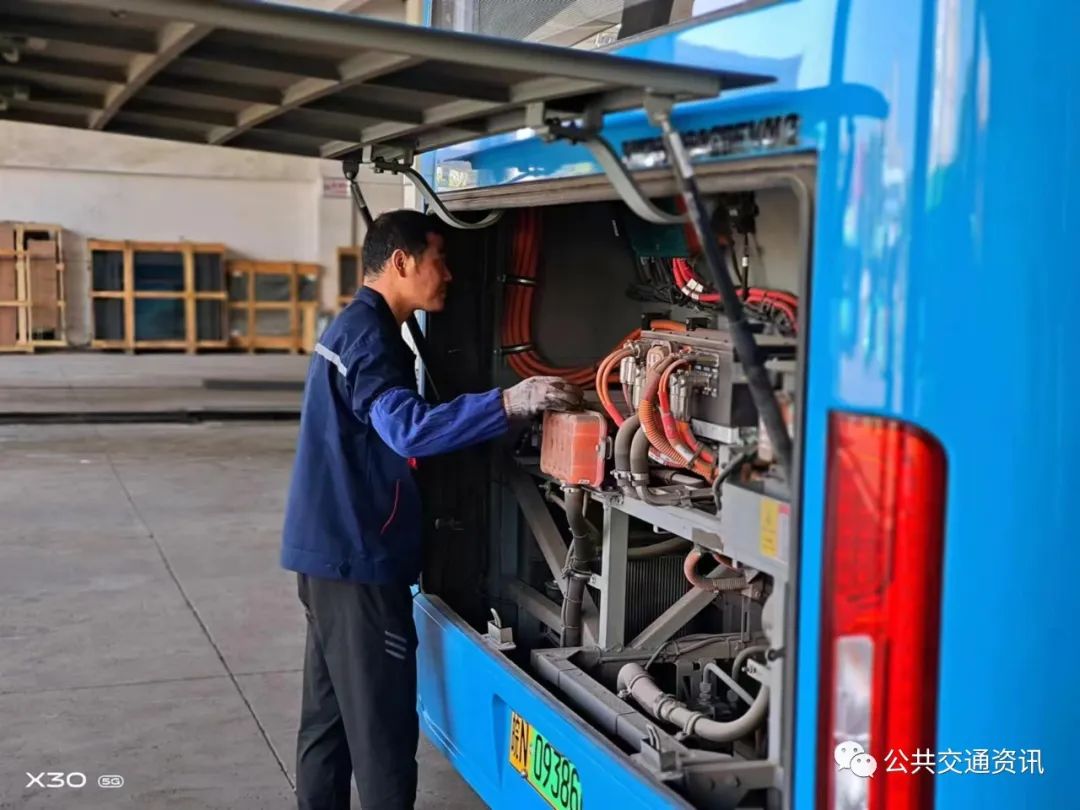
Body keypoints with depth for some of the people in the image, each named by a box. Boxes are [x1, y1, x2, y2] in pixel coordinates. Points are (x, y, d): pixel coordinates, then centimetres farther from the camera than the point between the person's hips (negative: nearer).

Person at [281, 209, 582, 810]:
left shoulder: (355, 327, 16)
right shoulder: (368, 335, -17)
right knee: (382, 729, -4)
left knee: (332, 715, 16)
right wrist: (509, 403, -38)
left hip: (333, 553, 10)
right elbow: (409, 428, -33)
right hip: (358, 559, -10)